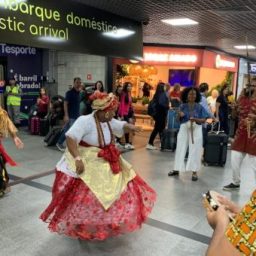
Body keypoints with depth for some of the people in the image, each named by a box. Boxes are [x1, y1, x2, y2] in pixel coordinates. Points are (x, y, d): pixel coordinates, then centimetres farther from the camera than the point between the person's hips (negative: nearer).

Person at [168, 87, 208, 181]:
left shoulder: (199, 107, -1)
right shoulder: (183, 106, 2)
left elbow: (204, 120, -5)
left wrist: (196, 119, -23)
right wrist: (179, 115, -19)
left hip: (196, 130, -1)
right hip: (184, 129, 2)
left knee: (195, 151, 0)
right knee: (180, 149, 7)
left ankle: (194, 172, 7)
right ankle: (176, 169, 19)